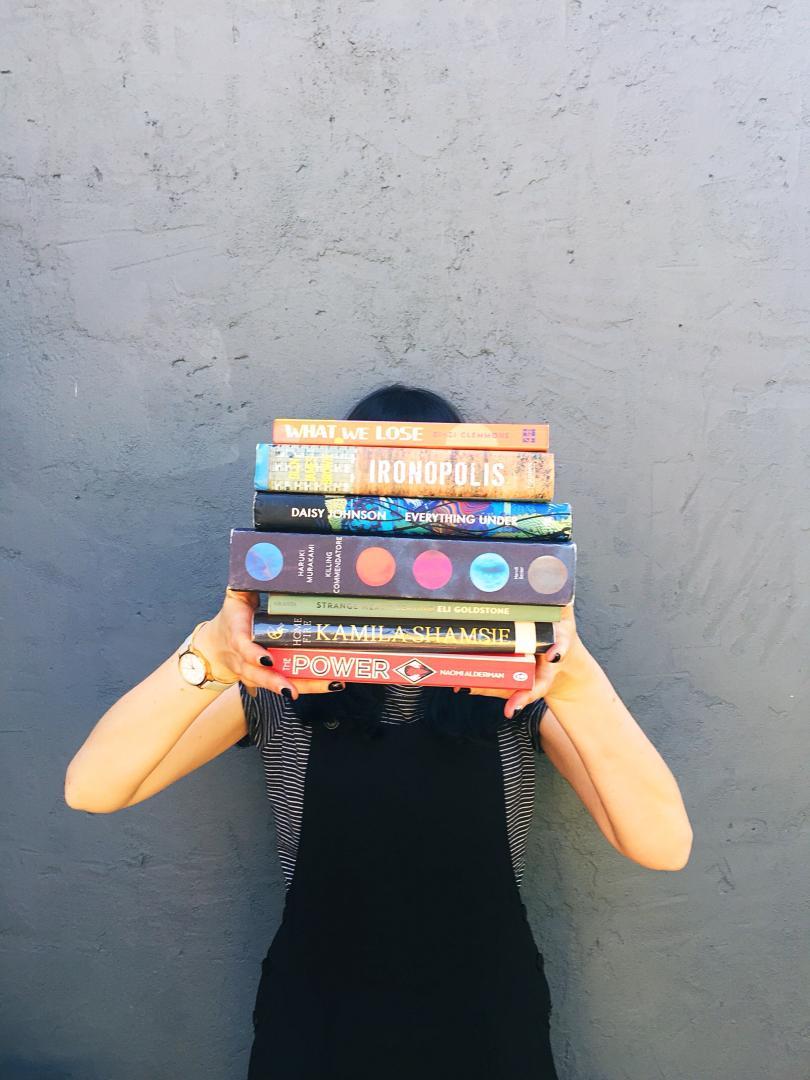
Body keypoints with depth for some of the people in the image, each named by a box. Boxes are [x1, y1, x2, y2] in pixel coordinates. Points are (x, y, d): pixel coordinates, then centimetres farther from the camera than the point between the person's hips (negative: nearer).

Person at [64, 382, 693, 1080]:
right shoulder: (279, 667, -10)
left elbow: (663, 846, -21)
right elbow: (90, 788, -19)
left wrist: (576, 677, -37)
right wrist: (211, 656, -35)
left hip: (485, 1022, 1)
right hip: (317, 1024, 0)